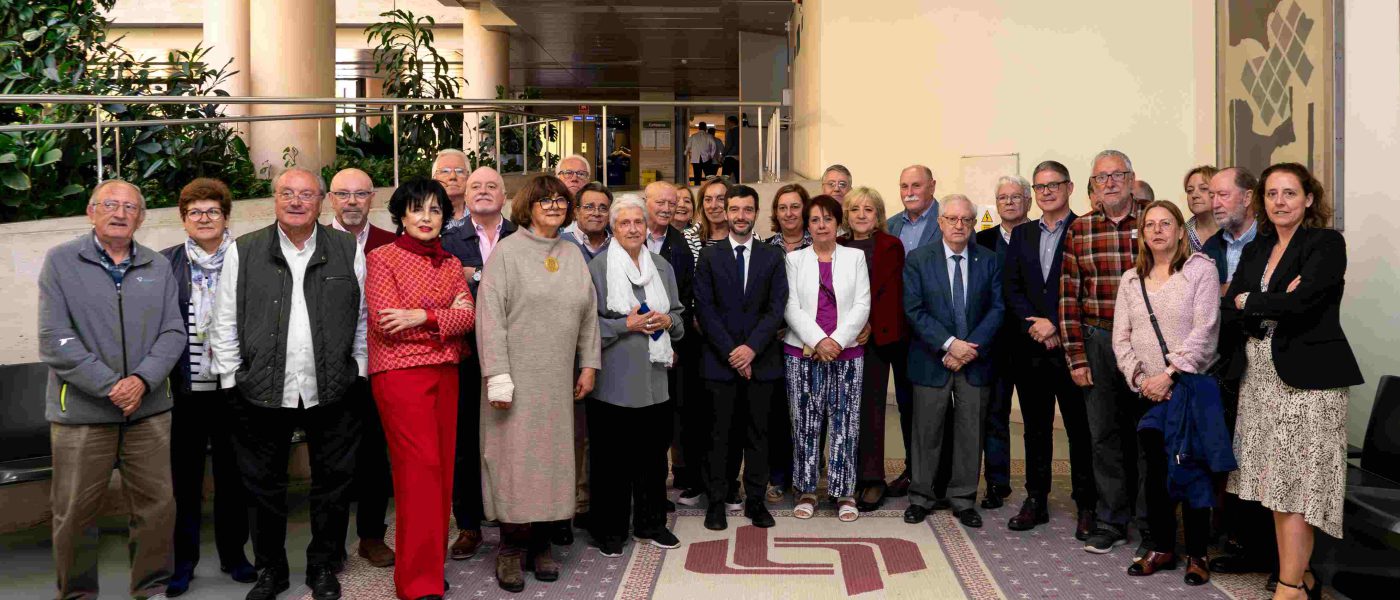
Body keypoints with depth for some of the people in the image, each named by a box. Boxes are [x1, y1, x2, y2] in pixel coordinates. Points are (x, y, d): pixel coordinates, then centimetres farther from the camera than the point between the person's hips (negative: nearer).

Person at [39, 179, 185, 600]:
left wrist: (142, 380, -12)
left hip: (148, 409, 3)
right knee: (75, 514, 6)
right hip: (81, 411, -3)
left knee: (157, 505, 7)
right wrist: (110, 385, -14)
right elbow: (55, 341, -8)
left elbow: (173, 333, 5)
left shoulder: (158, 267, 9)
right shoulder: (60, 262, -1)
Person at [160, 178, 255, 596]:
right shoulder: (166, 263, 4)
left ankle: (233, 552, 23)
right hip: (185, 388, 0)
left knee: (233, 473, 10)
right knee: (185, 476, 6)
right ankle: (184, 559, 19)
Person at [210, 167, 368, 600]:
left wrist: (357, 371, 4)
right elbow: (225, 324, 4)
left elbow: (362, 317, 7)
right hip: (261, 392, 0)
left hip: (332, 390, 0)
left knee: (332, 484, 9)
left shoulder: (348, 251, 3)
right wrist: (233, 380, 1)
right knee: (264, 487, 12)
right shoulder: (243, 252, 2)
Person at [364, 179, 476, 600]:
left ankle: (432, 562, 19)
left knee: (442, 468, 7)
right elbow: (386, 323, -12)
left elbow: (468, 317, 0)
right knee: (420, 468, -9)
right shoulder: (382, 258, -1)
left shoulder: (451, 264, 13)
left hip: (444, 372, 6)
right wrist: (445, 317, -5)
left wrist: (423, 317, -15)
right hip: (400, 372, -5)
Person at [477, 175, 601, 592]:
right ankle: (511, 550, 10)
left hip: (558, 381, 5)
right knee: (515, 459, -3)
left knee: (553, 458, 6)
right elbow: (490, 315, -11)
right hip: (517, 378, -5)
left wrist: (589, 365, 9)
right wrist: (498, 377, -16)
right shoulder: (508, 251, -4)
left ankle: (541, 543, 18)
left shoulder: (573, 256, 12)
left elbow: (589, 315, 15)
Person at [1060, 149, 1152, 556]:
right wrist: (1077, 357, -2)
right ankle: (1111, 523, 20)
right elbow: (1069, 297, 3)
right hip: (1098, 342, 2)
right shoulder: (1078, 231, 4)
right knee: (1104, 434, 8)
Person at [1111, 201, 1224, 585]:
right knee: (1155, 471, 3)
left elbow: (1204, 330, -12)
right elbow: (1121, 337, 8)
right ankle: (1162, 548, 16)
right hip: (1148, 393, 4)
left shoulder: (1200, 269, -3)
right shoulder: (1131, 279, 12)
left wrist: (1170, 374, -17)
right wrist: (1139, 378, -7)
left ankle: (1196, 554, 9)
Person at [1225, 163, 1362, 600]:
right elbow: (1230, 308, 2)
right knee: (1277, 484, 9)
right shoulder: (1255, 251, 14)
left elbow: (1302, 302, -19)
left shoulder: (1327, 243, -5)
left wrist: (1250, 302, -5)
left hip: (1308, 378, -6)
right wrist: (1278, 304, -13)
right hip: (1262, 378, 6)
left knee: (1296, 486, -6)